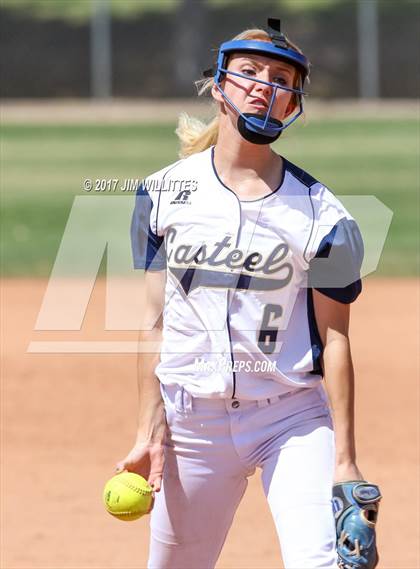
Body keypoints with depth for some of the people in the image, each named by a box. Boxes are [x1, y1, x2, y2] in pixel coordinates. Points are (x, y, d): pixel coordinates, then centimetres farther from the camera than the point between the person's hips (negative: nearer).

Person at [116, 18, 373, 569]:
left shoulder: (322, 214, -3)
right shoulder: (165, 193, 3)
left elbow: (334, 339, -3)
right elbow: (155, 322, 5)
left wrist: (345, 460, -7)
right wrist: (149, 431, 0)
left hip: (295, 419, -2)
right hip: (191, 419, 2)